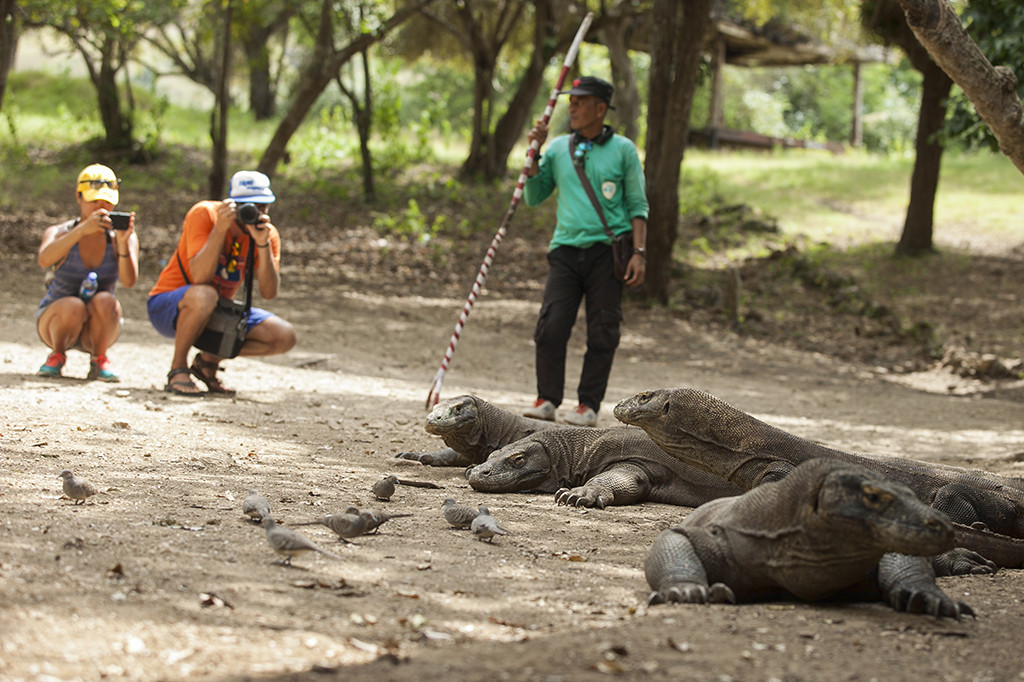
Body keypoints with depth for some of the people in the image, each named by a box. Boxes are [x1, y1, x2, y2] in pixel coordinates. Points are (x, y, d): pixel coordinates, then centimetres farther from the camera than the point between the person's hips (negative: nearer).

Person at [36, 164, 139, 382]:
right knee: (73, 306, -35)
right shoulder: (59, 232, -12)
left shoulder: (121, 237, -8)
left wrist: (123, 242, -40)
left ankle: (99, 360, -8)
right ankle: (57, 356, -6)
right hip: (55, 321, -1)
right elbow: (44, 260, -36)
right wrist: (83, 229, -48)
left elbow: (129, 281, -24)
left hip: (97, 329, 1)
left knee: (105, 301, -31)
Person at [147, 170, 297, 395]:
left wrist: (263, 244, -29)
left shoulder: (268, 233, -7)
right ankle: (178, 369, -18)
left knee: (284, 337, -10)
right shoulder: (204, 214, -21)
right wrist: (220, 228, -39)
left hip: (216, 312, 6)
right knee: (204, 295, -41)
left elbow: (269, 292, -18)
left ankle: (209, 360, 6)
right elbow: (200, 277, -33)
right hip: (166, 307, -6)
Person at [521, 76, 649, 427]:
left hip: (607, 251, -2)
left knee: (602, 335, -1)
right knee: (550, 328, -9)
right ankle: (547, 400, 1)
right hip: (566, 249, 2)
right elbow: (533, 198, 15)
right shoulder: (559, 148, 11)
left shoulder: (623, 149, 4)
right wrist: (534, 154, 3)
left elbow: (637, 205, 3)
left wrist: (639, 253, -7)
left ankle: (589, 405, 7)